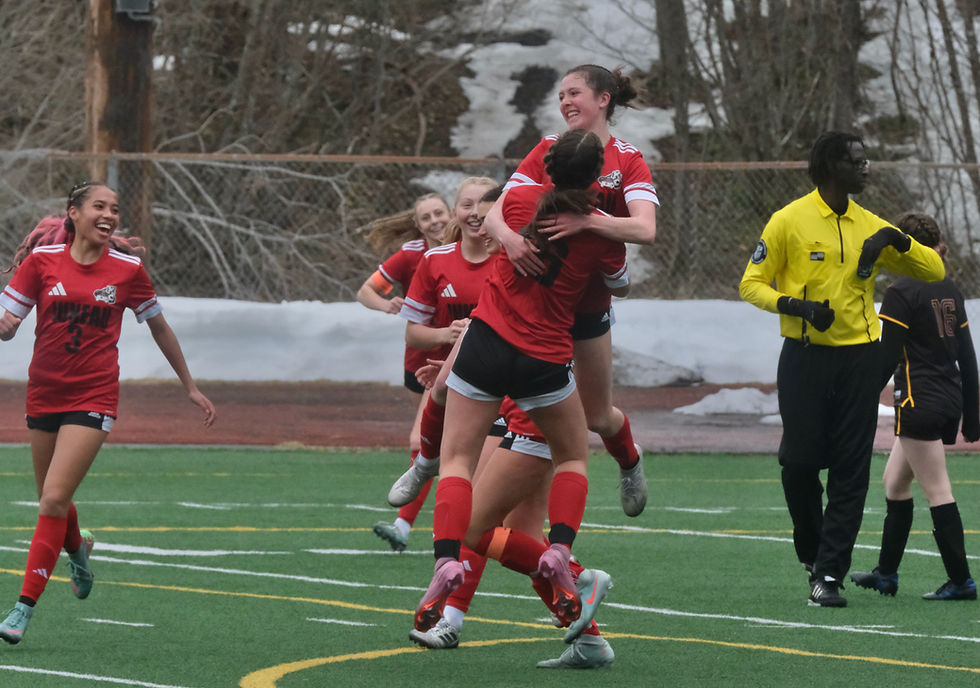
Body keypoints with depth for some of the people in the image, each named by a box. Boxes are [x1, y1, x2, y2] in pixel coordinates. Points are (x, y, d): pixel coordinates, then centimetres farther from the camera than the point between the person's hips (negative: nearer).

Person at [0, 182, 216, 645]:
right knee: (52, 501, 15)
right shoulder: (42, 259, -3)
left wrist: (190, 386, 17)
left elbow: (159, 328, 11)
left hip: (94, 397, -3)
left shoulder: (127, 269, -3)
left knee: (54, 500, -15)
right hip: (44, 393, 3)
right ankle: (78, 551, 50)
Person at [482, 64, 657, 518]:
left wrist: (588, 220, -39)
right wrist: (508, 236, -31)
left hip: (588, 301, -1)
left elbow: (645, 229, -23)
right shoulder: (547, 151, 0)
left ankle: (629, 462, 44)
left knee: (596, 416, 10)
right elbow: (495, 213, -8)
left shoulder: (628, 161, -5)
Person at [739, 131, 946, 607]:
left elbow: (934, 271, 11)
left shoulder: (870, 226, 10)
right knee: (799, 462, -4)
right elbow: (752, 283, 0)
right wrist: (793, 305, -17)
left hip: (858, 358, 3)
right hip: (805, 358, -3)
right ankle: (812, 553, 21)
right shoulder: (790, 221, -2)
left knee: (850, 470, -3)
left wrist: (897, 241, -6)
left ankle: (829, 573, -1)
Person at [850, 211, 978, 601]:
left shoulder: (902, 294, -11)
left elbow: (887, 357, -13)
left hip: (920, 405, -8)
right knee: (894, 480, 18)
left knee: (937, 490, -6)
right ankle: (886, 573, 23)